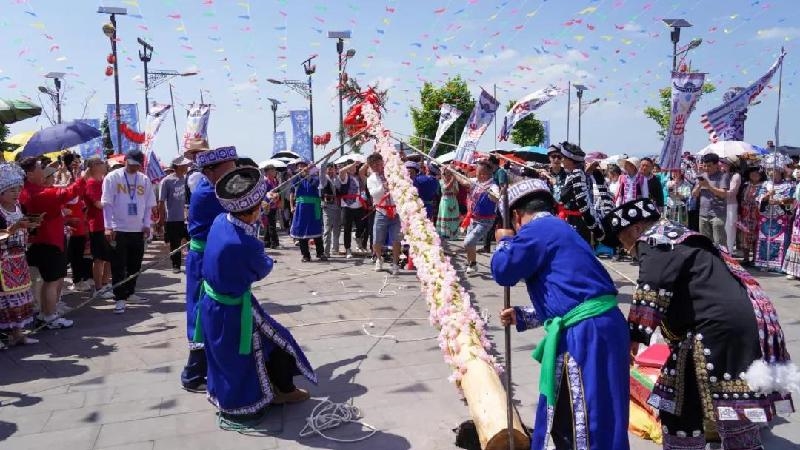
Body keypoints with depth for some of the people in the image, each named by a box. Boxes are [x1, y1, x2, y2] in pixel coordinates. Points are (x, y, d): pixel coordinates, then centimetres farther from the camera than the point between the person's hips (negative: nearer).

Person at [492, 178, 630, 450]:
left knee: (589, 425, 0)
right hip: (591, 329, 10)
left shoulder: (537, 228, -7)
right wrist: (522, 317, 32)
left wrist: (505, 242, 11)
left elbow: (503, 271, -8)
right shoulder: (557, 229, 24)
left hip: (586, 334, -10)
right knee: (563, 414, 23)